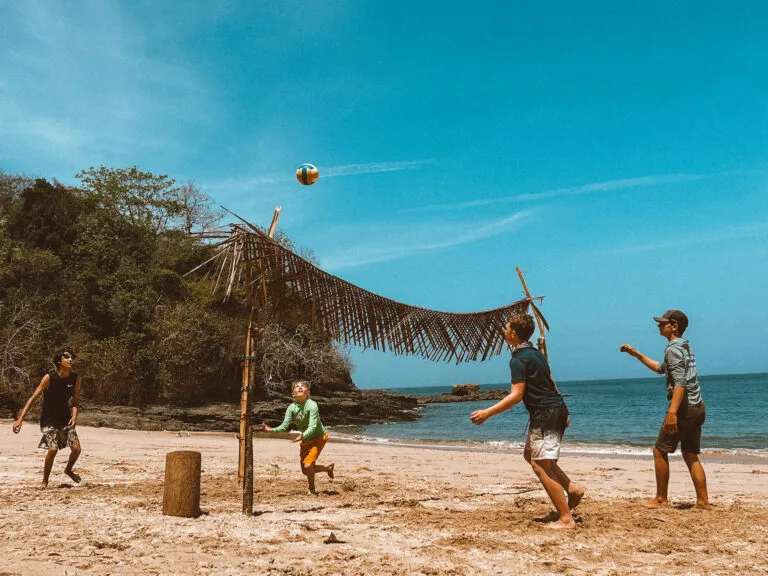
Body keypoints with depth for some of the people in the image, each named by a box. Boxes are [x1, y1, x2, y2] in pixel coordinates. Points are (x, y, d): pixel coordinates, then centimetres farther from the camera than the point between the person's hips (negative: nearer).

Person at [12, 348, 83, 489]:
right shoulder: (49, 378, -15)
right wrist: (20, 419, -15)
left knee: (76, 449, -7)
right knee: (53, 449, -19)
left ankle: (68, 470, 25)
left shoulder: (75, 378, -5)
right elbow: (33, 398, -11)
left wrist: (74, 416, -19)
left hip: (66, 420, 3)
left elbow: (75, 401, 0)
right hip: (49, 421, -3)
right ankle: (45, 481, 5)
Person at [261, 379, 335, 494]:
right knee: (305, 471, 13)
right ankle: (328, 468, 41)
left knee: (308, 465, -21)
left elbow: (313, 426, -34)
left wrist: (302, 436, -51)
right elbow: (284, 426, -12)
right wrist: (271, 430, -30)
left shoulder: (312, 405, -27)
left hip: (318, 438, -6)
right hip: (305, 440, 7)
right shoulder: (291, 408, -10)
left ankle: (312, 490, 6)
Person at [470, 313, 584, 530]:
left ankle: (566, 519, -3)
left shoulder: (518, 359, -15)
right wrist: (562, 413, 26)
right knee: (530, 455, 21)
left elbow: (516, 395, -21)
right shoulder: (535, 353, 14)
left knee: (541, 466, -5)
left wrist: (487, 413, -19)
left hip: (545, 414, -10)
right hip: (556, 409, 10)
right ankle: (572, 488, 17)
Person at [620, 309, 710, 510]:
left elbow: (680, 382, -24)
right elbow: (661, 368, 32)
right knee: (691, 455, 13)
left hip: (684, 408, -9)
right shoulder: (685, 346, 18)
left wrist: (672, 412, -31)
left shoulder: (673, 349, -12)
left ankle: (660, 499, 8)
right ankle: (703, 502, 11)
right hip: (698, 407, 9)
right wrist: (636, 354, 30)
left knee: (660, 451, 2)